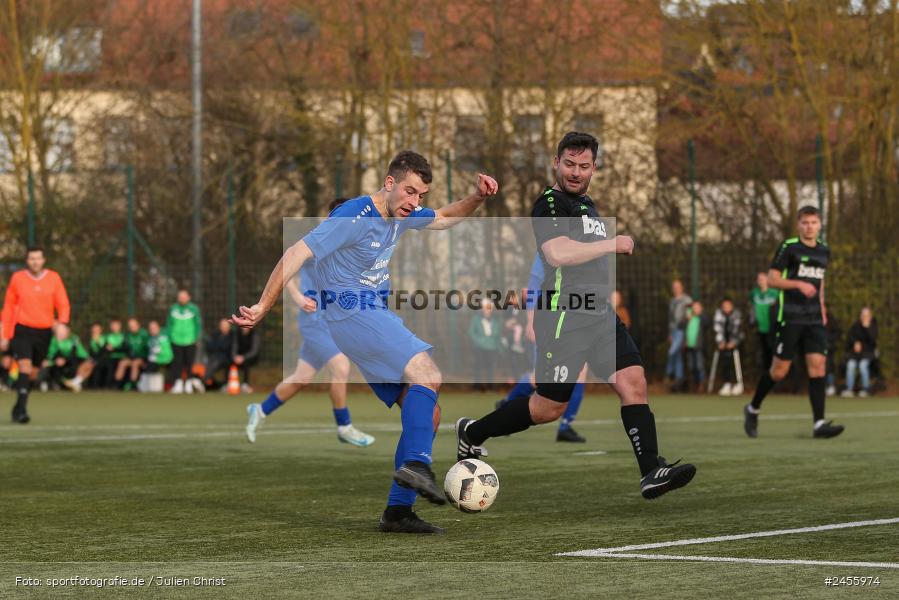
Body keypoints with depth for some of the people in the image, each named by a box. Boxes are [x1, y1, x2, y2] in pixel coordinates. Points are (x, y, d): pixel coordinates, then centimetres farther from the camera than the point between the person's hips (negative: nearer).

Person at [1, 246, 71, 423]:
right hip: (22, 330, -3)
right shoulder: (17, 278, 1)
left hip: (44, 332, 3)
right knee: (25, 367, -19)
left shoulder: (53, 278, 3)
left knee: (33, 373, 9)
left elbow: (63, 304, 2)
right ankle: (21, 410, -22)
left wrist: (62, 322, -19)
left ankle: (18, 409, 26)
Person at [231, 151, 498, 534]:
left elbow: (443, 219, 30)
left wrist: (477, 198, 11)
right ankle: (416, 465, -37)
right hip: (352, 313, -9)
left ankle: (398, 511, 0)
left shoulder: (401, 215, 11)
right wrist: (262, 308, -22)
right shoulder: (354, 217, -16)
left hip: (376, 316, 9)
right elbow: (297, 254, -18)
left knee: (427, 414, 1)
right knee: (426, 374, -27)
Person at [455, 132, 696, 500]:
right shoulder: (549, 204, -10)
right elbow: (558, 253, -26)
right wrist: (612, 244, -18)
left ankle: (652, 473, -13)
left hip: (599, 314, 8)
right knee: (550, 407, -1)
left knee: (633, 383, -9)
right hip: (563, 318, -8)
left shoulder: (587, 204, 19)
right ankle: (472, 433, 20)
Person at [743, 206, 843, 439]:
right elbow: (771, 279, -7)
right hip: (789, 319, -5)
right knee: (779, 371, -2)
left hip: (814, 320, 5)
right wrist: (798, 284, -20)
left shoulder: (824, 251, 14)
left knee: (818, 367, -9)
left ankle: (819, 423, -13)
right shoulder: (789, 248, -4)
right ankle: (753, 409, 21)